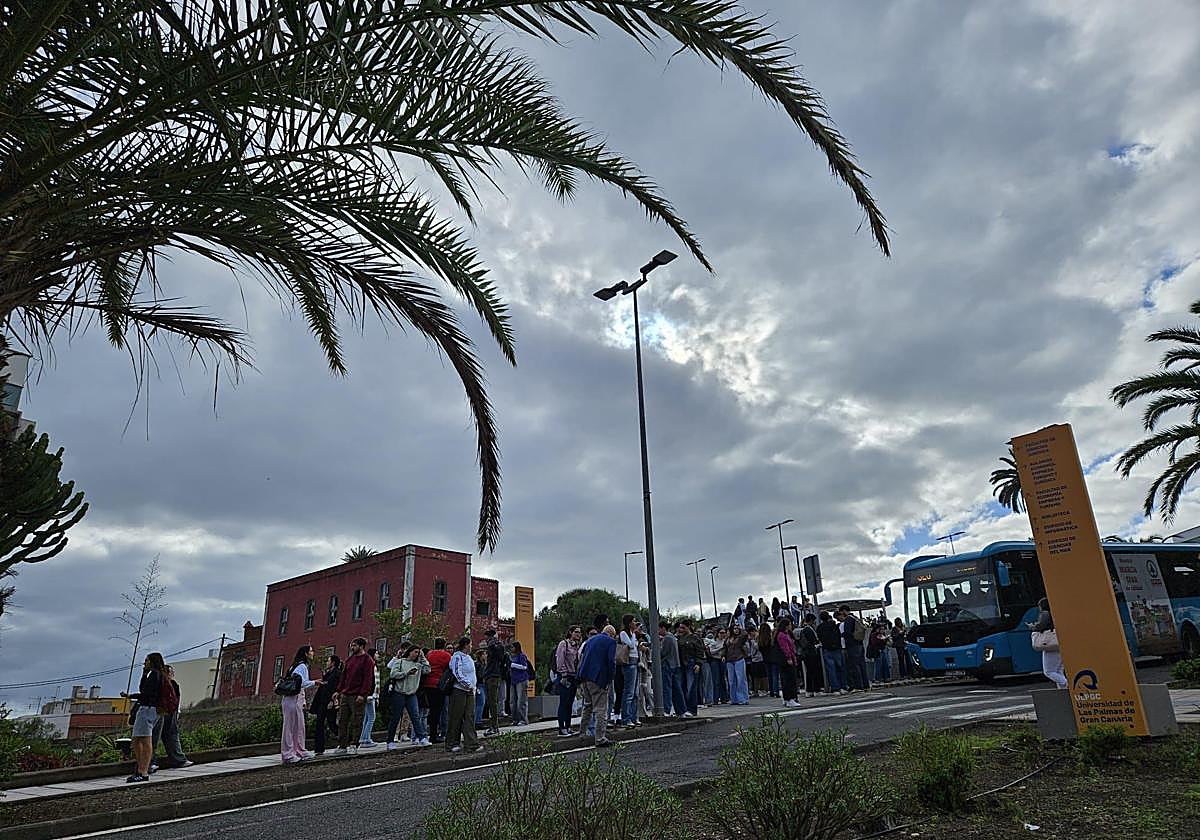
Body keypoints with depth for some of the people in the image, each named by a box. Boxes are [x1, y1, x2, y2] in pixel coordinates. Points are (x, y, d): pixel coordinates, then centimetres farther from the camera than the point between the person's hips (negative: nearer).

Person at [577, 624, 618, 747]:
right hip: (598, 679, -7)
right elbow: (611, 661, -12)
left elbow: (581, 657, 17)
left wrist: (581, 677, 17)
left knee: (587, 706, 23)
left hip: (584, 678, 7)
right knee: (601, 709, -2)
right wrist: (610, 678, -4)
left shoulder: (590, 640, 19)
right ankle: (600, 739, -2)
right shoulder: (611, 641, -1)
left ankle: (582, 733, 29)